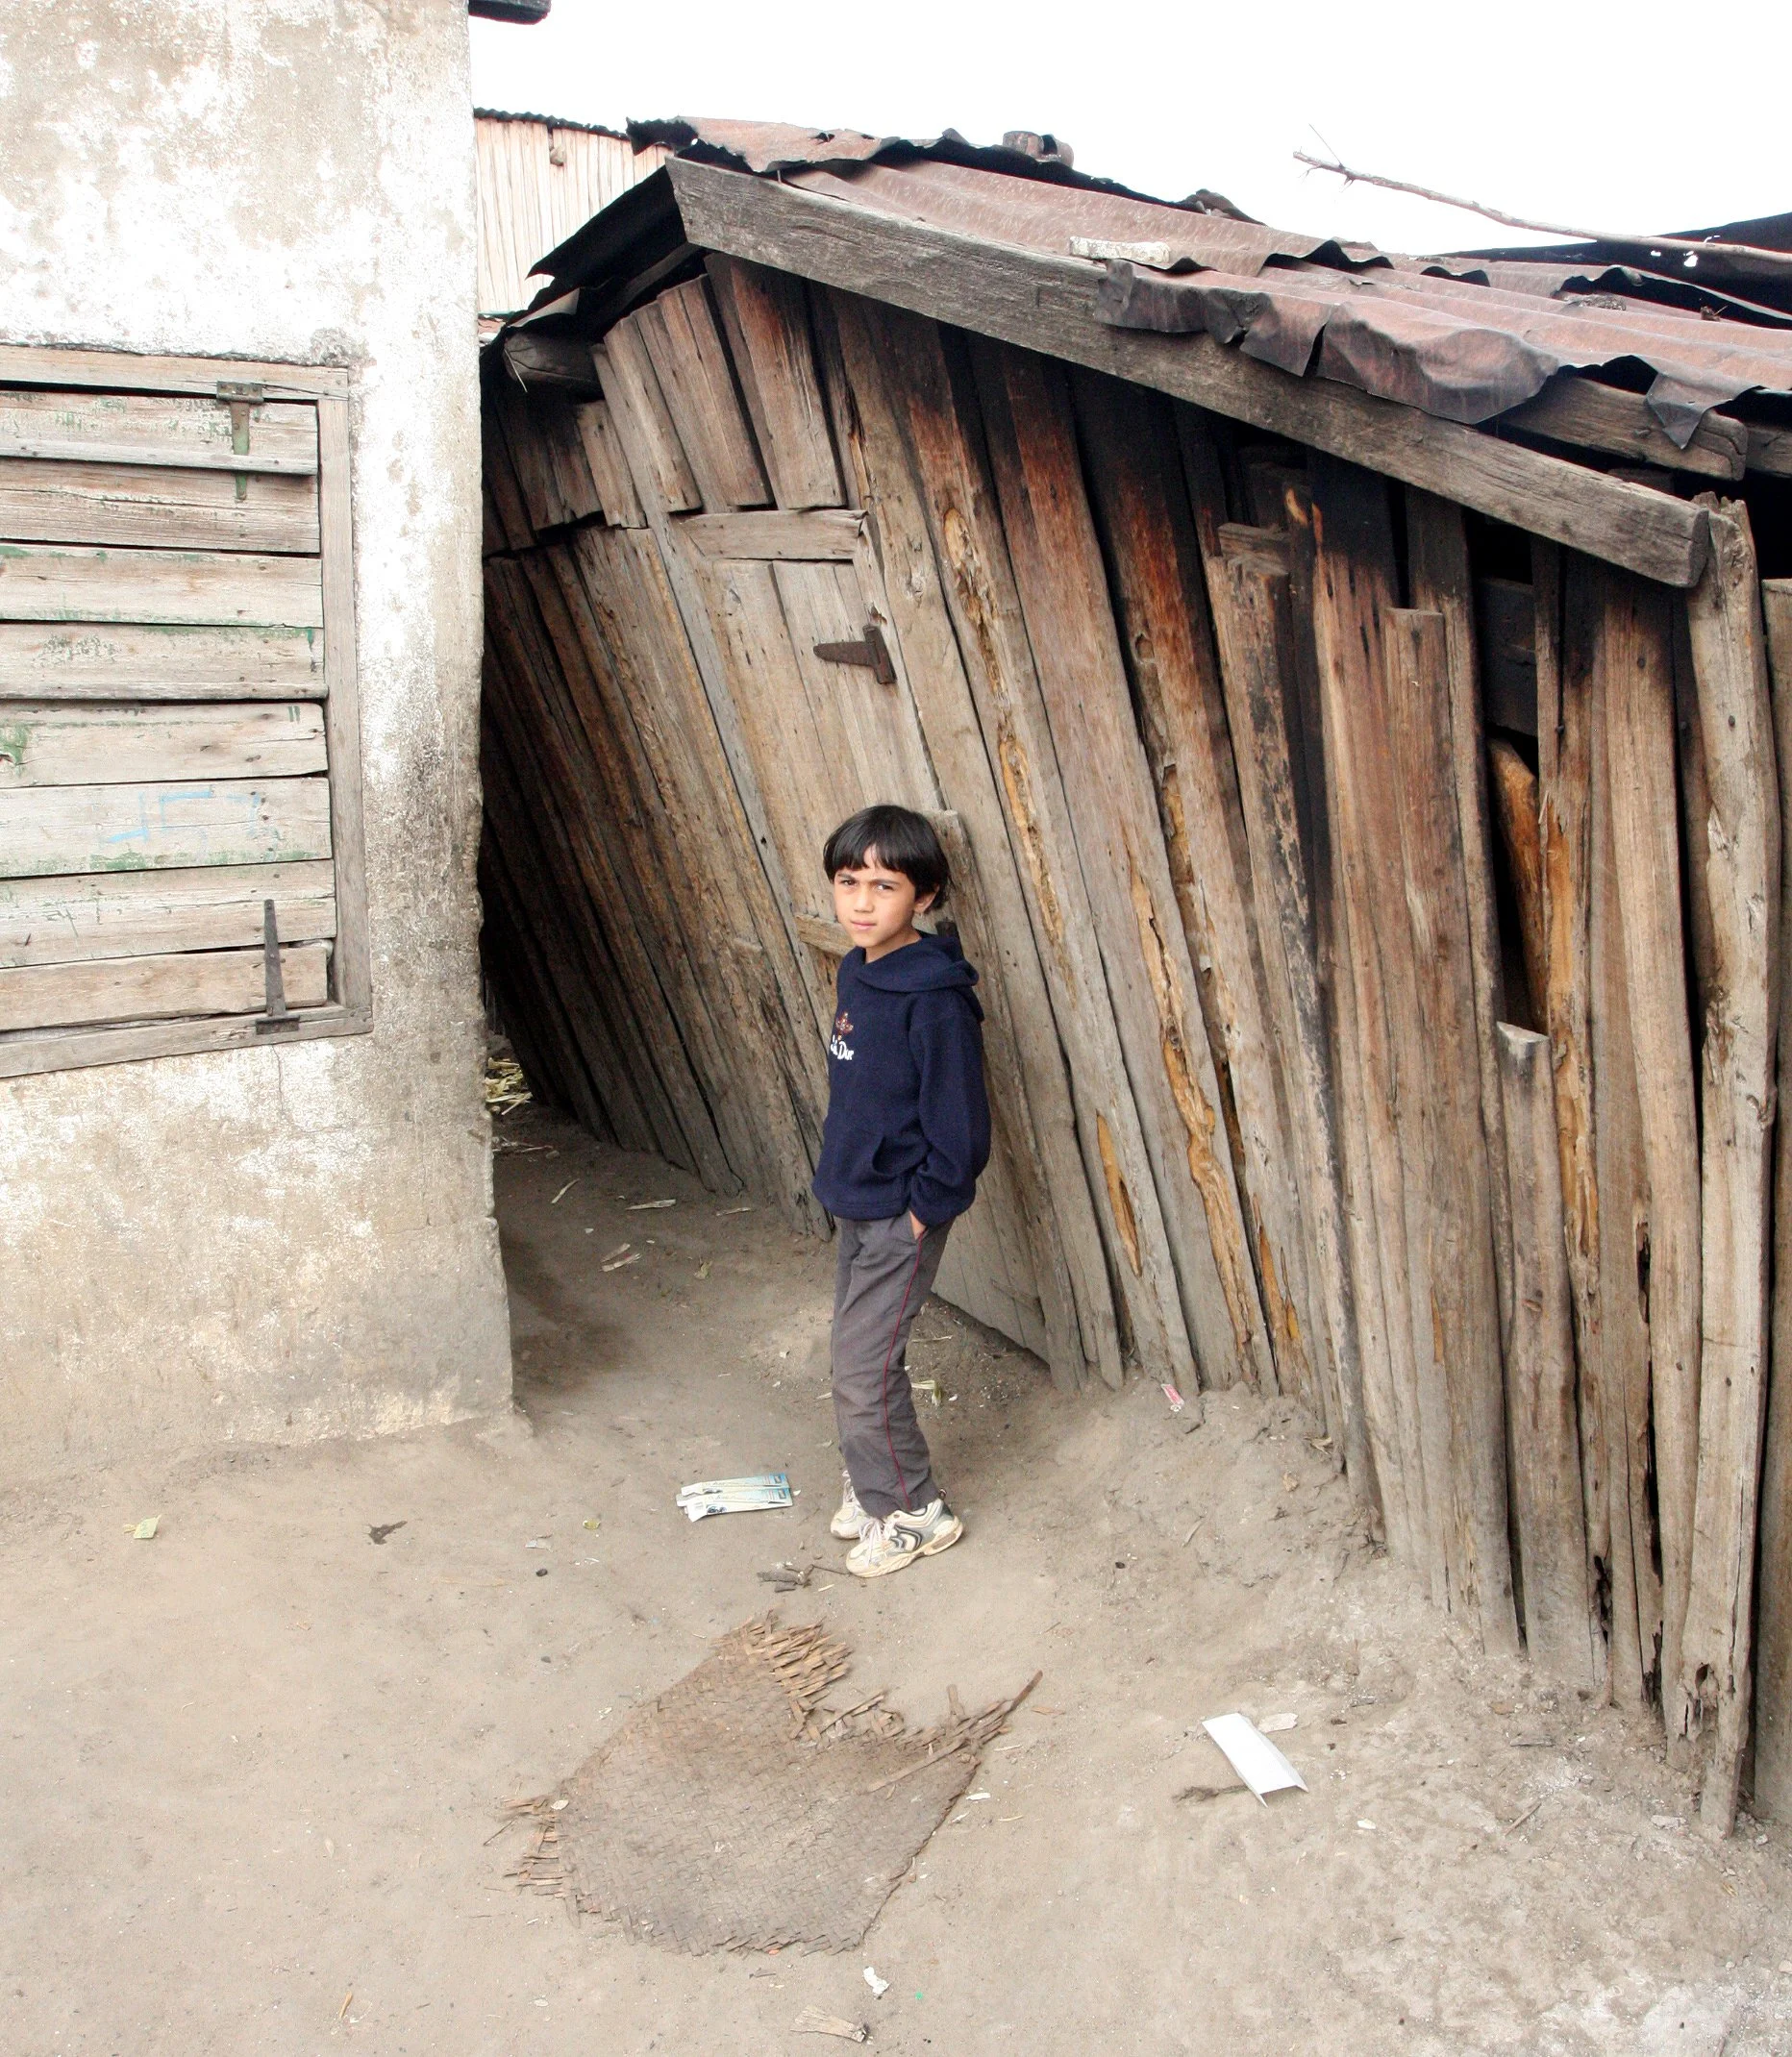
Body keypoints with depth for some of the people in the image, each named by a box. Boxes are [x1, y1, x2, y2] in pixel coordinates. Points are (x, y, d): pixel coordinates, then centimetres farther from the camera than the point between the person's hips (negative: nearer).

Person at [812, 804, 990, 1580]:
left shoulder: (934, 998, -24)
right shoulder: (856, 972, 3)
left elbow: (960, 1119, -20)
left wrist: (927, 1207, -14)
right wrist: (842, 1178, 15)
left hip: (903, 1216, -8)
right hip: (858, 1203, 8)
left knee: (862, 1371, -2)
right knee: (862, 1354, 19)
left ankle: (915, 1513, 17)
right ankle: (873, 1484, 37)